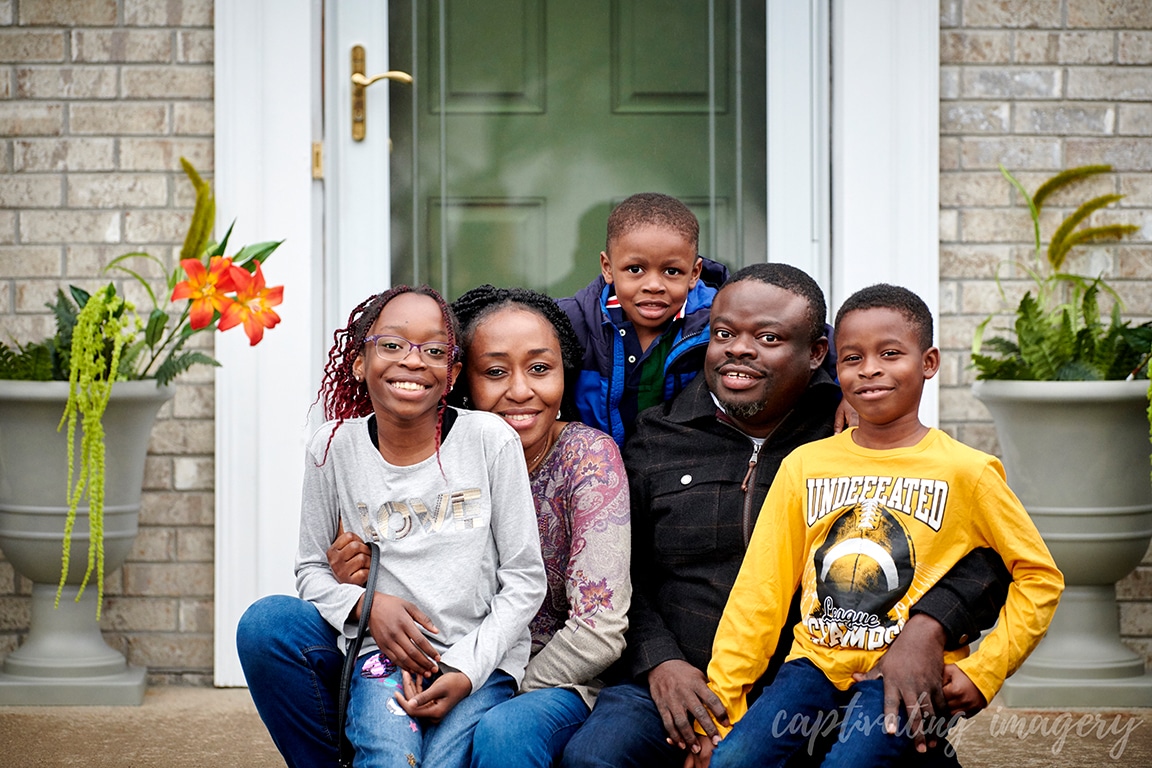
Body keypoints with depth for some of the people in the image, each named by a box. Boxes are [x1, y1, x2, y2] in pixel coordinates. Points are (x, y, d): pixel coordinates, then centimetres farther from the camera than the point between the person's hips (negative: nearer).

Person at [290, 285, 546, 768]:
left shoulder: (491, 440, -3)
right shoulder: (335, 446, 3)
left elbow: (525, 580, 0)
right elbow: (312, 571, 12)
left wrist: (467, 670, -11)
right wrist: (366, 605, -9)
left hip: (483, 660, 0)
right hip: (386, 655, 0)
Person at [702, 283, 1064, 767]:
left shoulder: (963, 472, 0)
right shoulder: (804, 467, 7)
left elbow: (1039, 576, 7)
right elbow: (760, 591, 6)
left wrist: (982, 672, -4)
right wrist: (718, 707, -2)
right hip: (816, 661, 3)